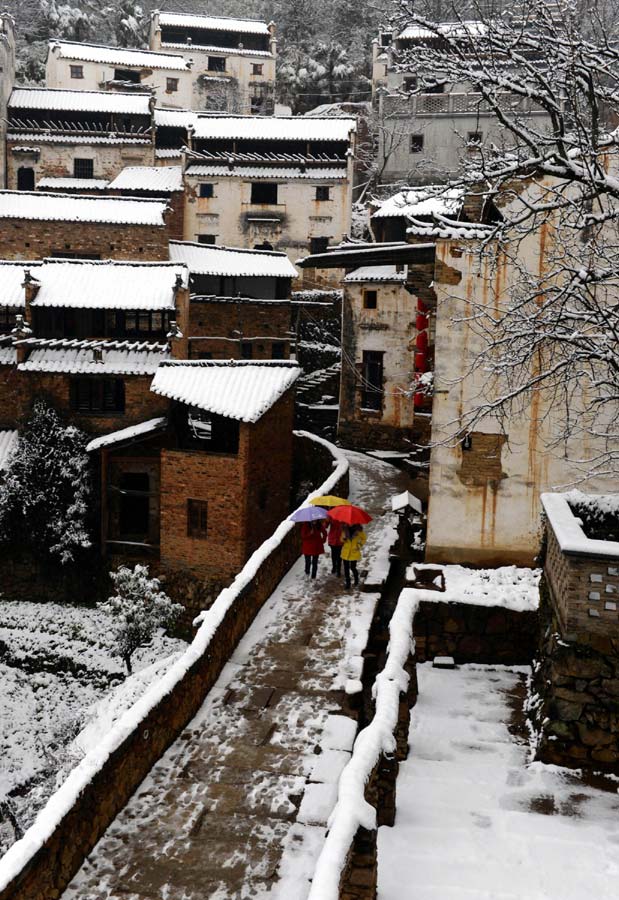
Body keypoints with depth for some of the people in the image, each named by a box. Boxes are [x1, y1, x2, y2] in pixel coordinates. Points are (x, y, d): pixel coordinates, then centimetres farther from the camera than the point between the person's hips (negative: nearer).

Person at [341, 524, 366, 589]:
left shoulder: (359, 530, -9)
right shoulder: (345, 529, -2)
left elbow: (364, 539, 8)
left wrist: (359, 545, -5)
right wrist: (344, 539, -13)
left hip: (354, 553, -3)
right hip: (345, 552, 3)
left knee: (353, 568, 2)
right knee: (346, 568, 6)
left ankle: (356, 579, 30)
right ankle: (348, 582, 21)